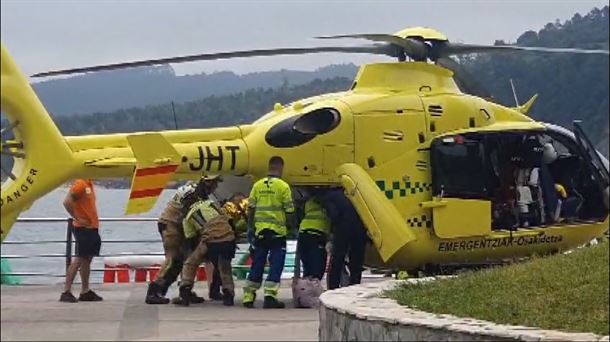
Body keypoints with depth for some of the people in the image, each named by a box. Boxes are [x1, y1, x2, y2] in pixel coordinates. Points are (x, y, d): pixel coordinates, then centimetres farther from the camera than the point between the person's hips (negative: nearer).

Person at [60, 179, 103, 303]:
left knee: (87, 259, 12)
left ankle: (85, 292, 18)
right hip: (83, 228, -9)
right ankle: (66, 292, -8)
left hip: (92, 227, 9)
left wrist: (95, 220, 11)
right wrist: (77, 218, -18)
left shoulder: (89, 184, 13)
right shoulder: (80, 184, -14)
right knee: (79, 259, -9)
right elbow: (67, 202, -23)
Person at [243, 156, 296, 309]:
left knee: (257, 264, 12)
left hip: (260, 231, 4)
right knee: (276, 265, 1)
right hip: (277, 232, -4)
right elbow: (289, 211, -6)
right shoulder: (283, 186, -7)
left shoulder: (258, 185, 5)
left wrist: (250, 228, 16)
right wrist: (291, 226, 10)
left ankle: (248, 296, 13)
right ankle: (269, 296, -7)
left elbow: (250, 209, 7)